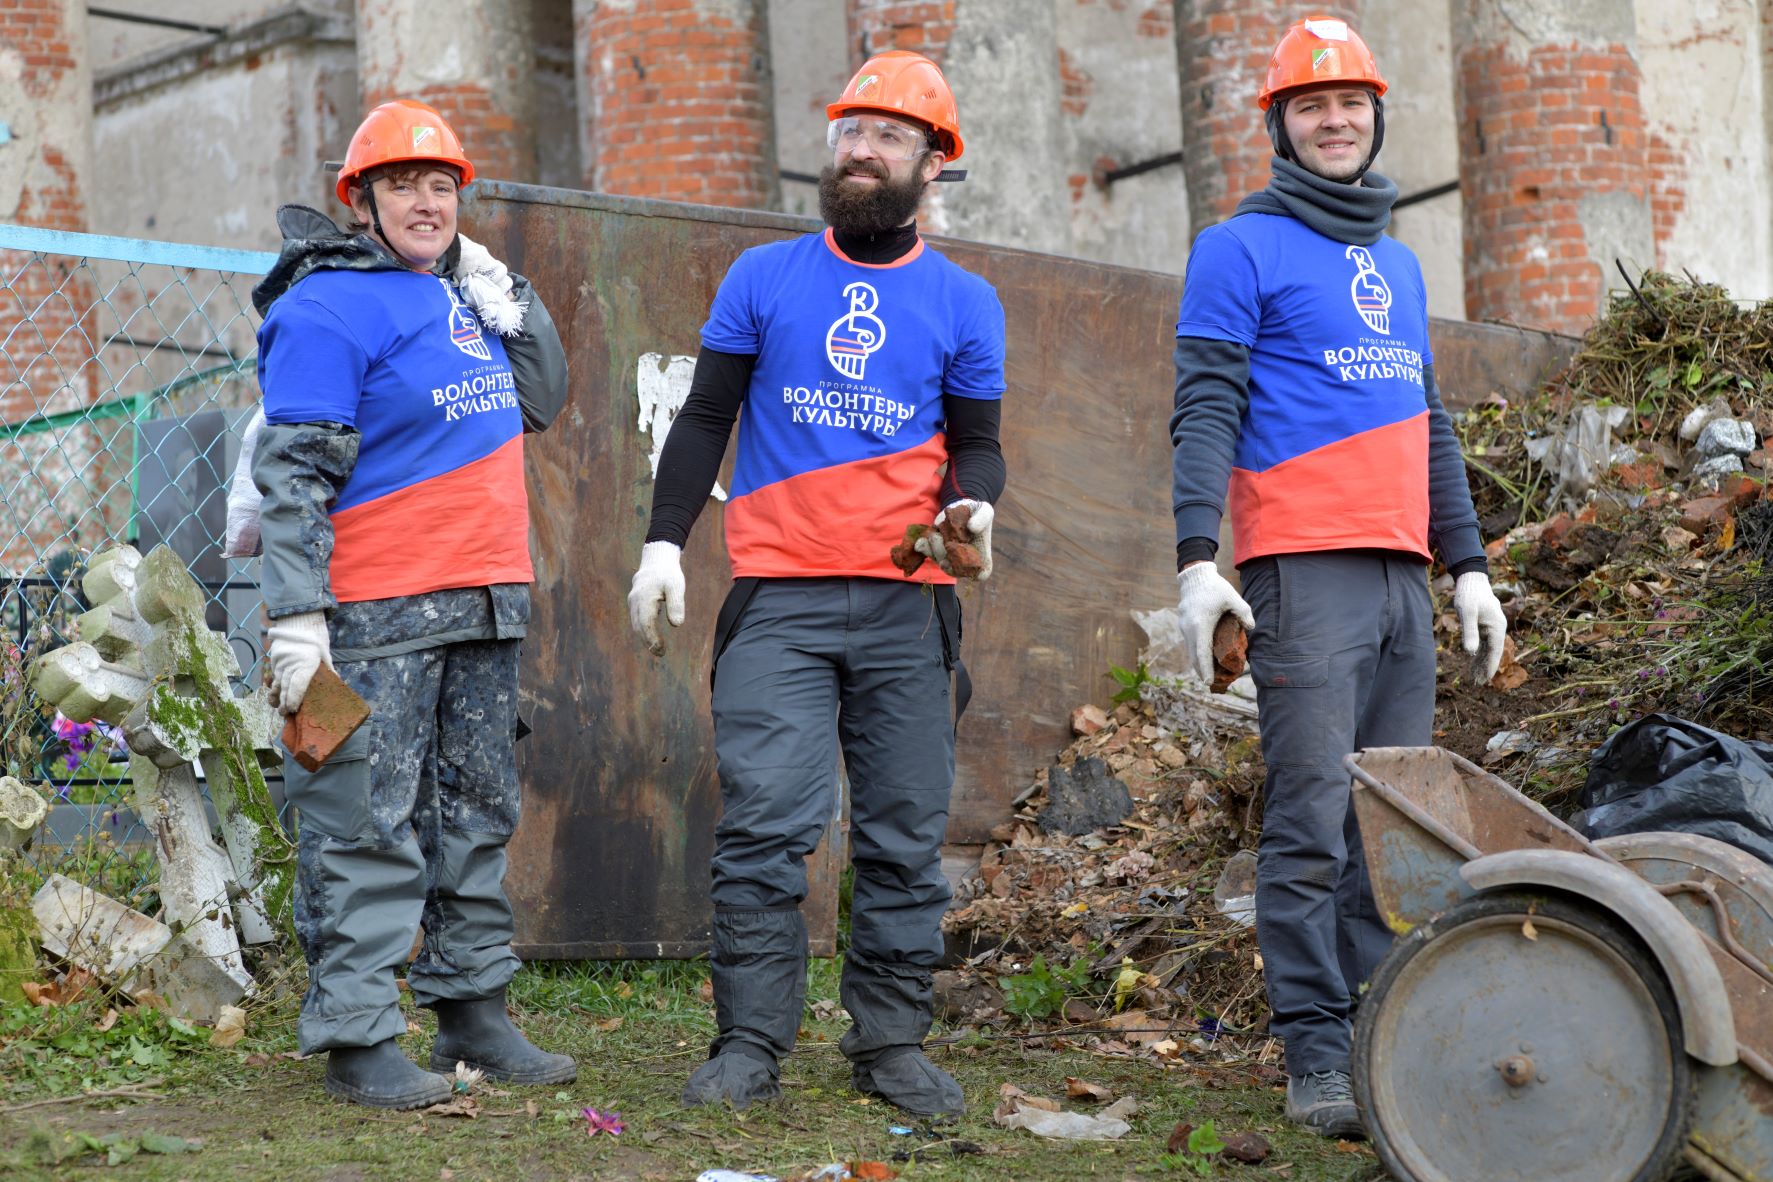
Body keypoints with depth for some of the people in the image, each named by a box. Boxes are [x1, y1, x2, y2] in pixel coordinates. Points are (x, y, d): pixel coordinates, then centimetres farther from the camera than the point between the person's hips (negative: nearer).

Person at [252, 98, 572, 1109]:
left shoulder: (464, 296, 16)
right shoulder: (330, 307, -9)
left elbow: (543, 400, 24)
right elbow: (293, 470, -14)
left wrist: (504, 293, 11)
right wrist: (296, 615, -21)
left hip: (484, 610, 9)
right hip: (376, 617, -8)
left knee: (478, 815, 14)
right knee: (368, 826, -6)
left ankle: (474, 1013, 23)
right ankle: (359, 1038, -3)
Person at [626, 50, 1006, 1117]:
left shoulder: (964, 303, 11)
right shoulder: (764, 279, 10)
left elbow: (975, 441, 11)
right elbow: (705, 419, 11)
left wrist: (973, 503, -11)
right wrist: (664, 540, 1)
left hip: (905, 603, 1)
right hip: (779, 597, -1)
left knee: (906, 833, 2)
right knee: (765, 824, -7)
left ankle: (893, 1043, 9)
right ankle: (751, 1046, -3)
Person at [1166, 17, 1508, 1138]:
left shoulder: (1398, 264, 23)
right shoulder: (1243, 250, 3)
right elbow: (1204, 411, -5)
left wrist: (1470, 563, 19)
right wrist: (1197, 557, -16)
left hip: (1403, 579, 7)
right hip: (1303, 572, -6)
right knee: (1313, 822, -10)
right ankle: (1317, 1059, -9)